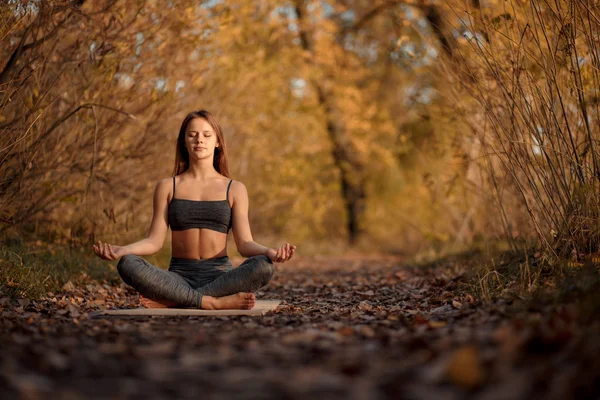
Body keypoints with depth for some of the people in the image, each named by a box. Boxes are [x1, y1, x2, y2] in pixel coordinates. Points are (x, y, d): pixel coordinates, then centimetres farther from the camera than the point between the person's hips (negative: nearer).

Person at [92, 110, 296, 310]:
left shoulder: (234, 189, 8)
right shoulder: (167, 187, 9)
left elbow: (245, 244, 1)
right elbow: (155, 241, 3)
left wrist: (268, 252, -22)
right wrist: (121, 250, -17)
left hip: (220, 278, 0)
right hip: (179, 277, 0)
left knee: (263, 266, -33)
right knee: (127, 264, -30)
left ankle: (170, 300, -26)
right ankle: (217, 303, -29)